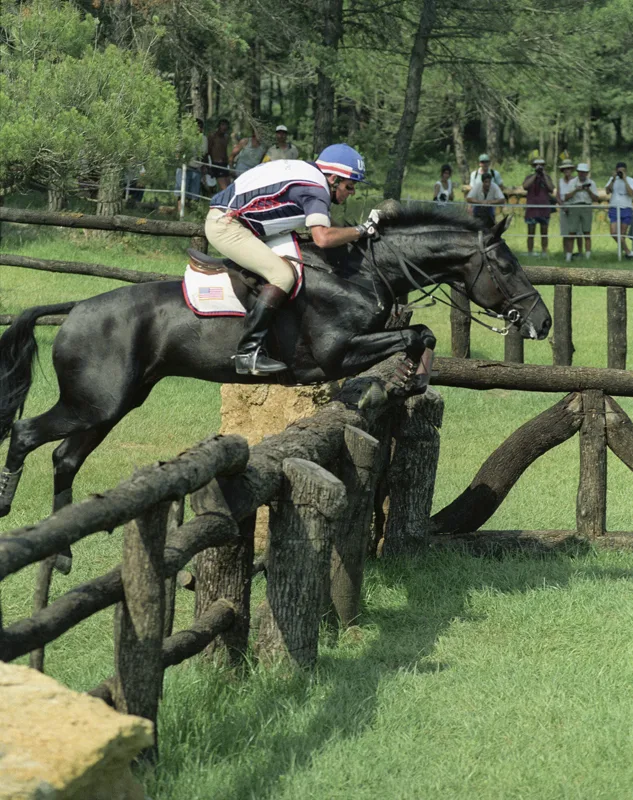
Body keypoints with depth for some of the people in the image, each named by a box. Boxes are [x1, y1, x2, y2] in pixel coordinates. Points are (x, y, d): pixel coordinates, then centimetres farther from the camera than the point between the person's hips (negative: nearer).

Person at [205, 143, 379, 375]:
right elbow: (323, 237, -31)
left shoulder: (308, 173, 14)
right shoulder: (316, 189, -15)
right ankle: (248, 352, -24)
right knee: (283, 274, -20)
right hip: (225, 225, -11)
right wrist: (361, 230, -18)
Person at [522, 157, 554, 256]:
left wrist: (544, 175, -9)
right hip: (532, 208, -2)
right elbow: (525, 186, -15)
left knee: (544, 233, 4)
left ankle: (544, 253, 10)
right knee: (531, 233, -2)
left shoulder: (547, 178, 9)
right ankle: (530, 253, 1)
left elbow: (551, 189, -6)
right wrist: (535, 175, -14)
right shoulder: (530, 177, 5)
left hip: (544, 208, 2)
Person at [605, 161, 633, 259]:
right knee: (614, 232, -14)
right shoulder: (612, 179, 9)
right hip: (614, 209, 2)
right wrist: (613, 180, -13)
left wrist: (625, 180, -16)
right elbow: (608, 191, -4)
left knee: (622, 234, 1)